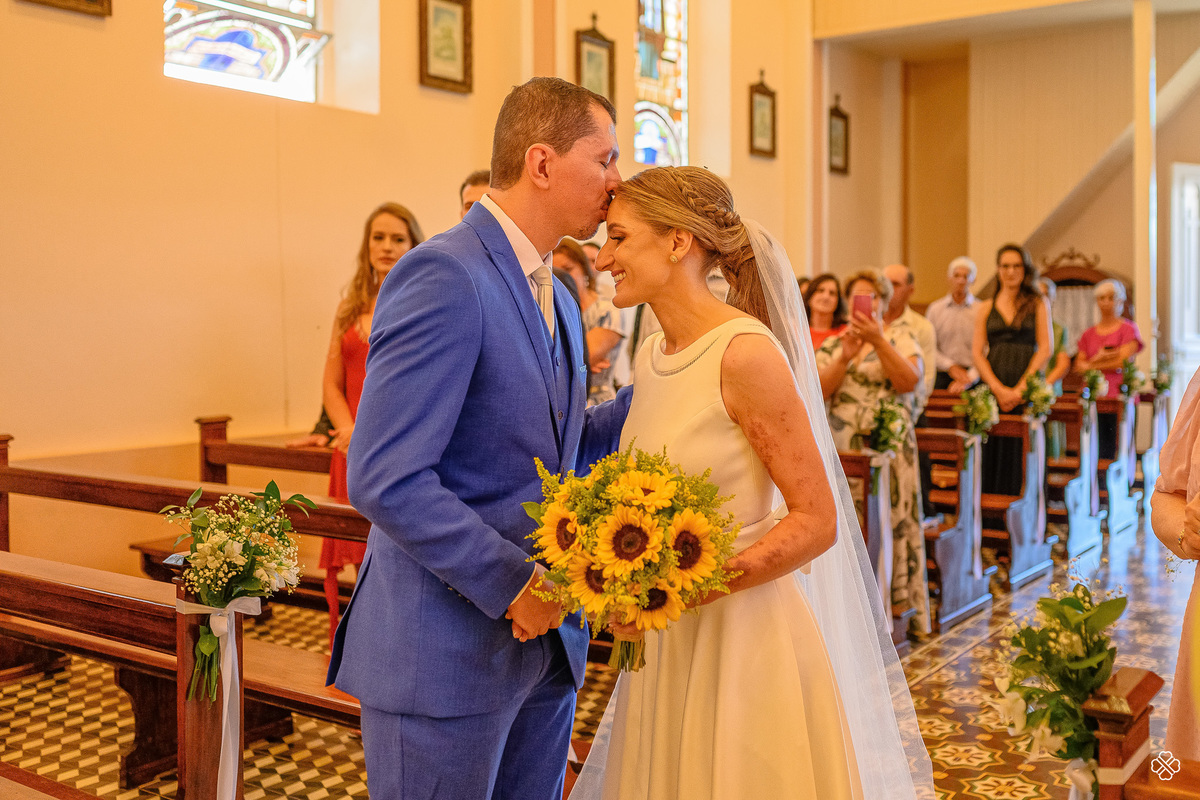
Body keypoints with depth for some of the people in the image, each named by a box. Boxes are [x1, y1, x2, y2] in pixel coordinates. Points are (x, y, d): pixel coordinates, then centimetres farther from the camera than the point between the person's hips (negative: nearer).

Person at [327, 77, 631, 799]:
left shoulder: (557, 298, 13)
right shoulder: (444, 277, -17)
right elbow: (385, 480, -22)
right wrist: (514, 584, -19)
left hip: (545, 643, 9)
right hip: (445, 655, -8)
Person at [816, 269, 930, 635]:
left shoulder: (900, 337, 8)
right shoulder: (832, 344, 14)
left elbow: (909, 382, -10)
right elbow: (819, 391, 0)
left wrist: (878, 340, -16)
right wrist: (845, 358, -13)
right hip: (842, 449, 2)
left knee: (892, 524, -4)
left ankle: (897, 610, 4)